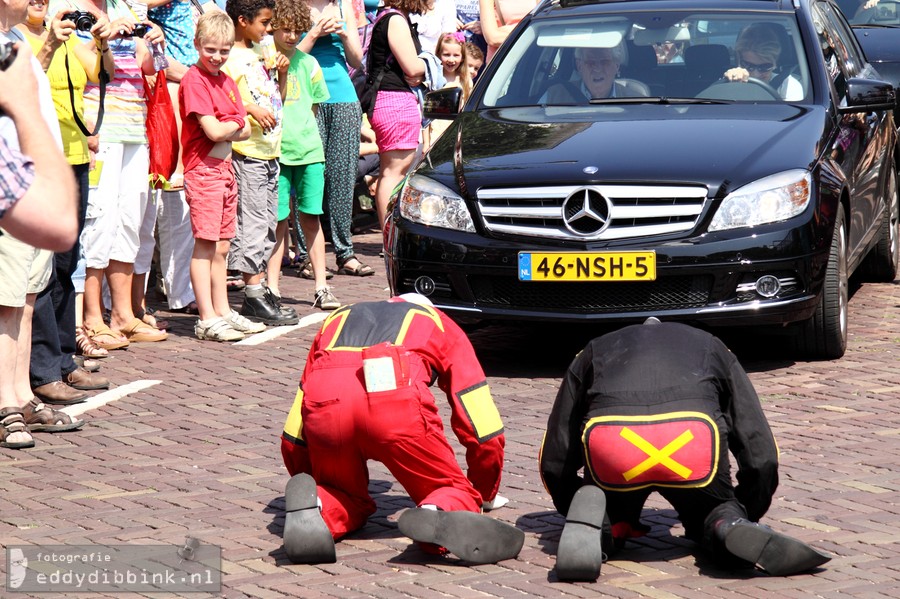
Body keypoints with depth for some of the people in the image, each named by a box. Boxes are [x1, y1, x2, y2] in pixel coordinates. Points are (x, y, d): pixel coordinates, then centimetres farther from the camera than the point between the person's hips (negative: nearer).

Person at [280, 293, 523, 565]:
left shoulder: (337, 319, 42)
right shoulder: (440, 324, 35)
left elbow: (292, 437, 36)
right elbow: (484, 432, 29)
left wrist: (311, 482, 52)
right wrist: (485, 494, 46)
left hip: (324, 403, 3)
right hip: (397, 402, -2)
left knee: (348, 502, 26)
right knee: (457, 492, 17)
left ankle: (318, 507, -10)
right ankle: (438, 512, -19)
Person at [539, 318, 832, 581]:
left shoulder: (594, 352, 39)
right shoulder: (710, 347, 38)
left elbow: (555, 459, 35)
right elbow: (761, 455, 30)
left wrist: (575, 514, 51)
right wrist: (745, 515, 46)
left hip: (610, 447, 1)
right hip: (692, 443, -1)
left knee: (618, 524, 29)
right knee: (710, 515, 27)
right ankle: (728, 527, -8)